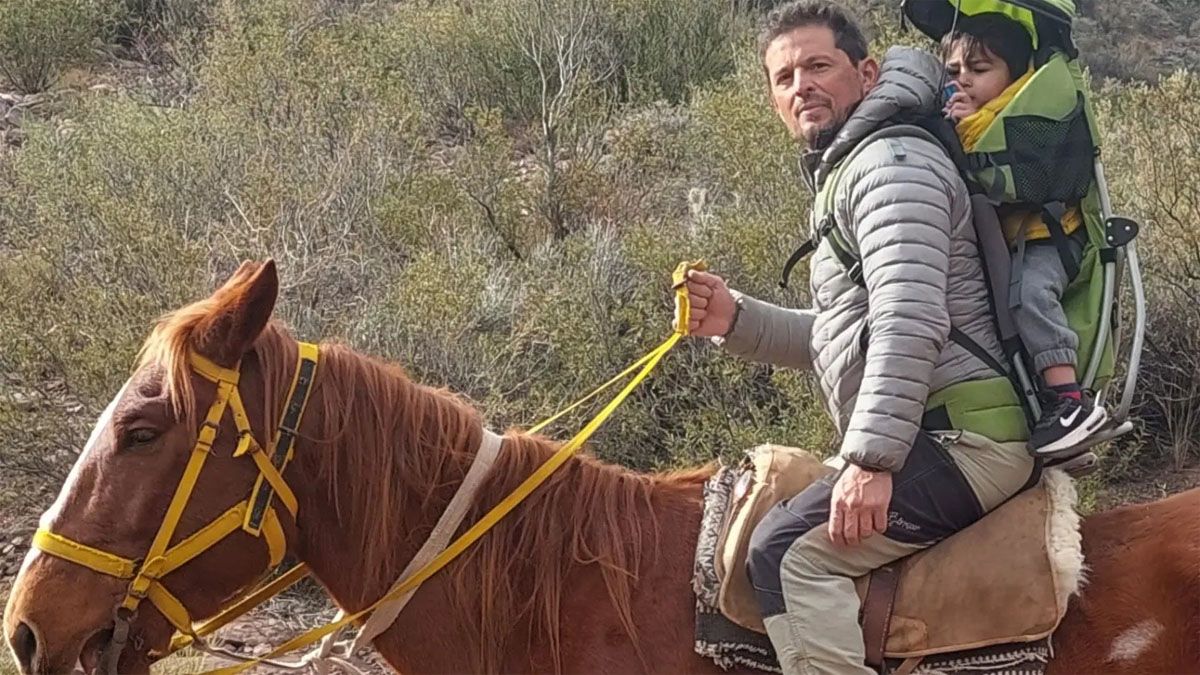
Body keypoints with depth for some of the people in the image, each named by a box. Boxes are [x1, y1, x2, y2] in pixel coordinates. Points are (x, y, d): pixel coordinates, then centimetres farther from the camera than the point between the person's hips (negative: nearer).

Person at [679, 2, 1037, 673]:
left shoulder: (889, 158, -10)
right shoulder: (844, 172, 24)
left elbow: (910, 322, -23)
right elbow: (841, 336, 26)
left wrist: (871, 458, -28)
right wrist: (735, 320, 12)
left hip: (961, 439, -11)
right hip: (941, 440, 11)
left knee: (789, 549, -23)